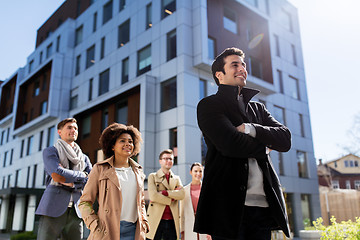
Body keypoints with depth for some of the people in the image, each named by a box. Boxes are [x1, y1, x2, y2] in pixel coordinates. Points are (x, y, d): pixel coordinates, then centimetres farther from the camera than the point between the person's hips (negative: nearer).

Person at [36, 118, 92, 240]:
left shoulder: (84, 158, 21)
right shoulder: (50, 151, 8)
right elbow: (57, 174, -11)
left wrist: (71, 182, -7)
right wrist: (82, 175, 1)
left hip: (75, 211, 4)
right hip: (53, 209, -4)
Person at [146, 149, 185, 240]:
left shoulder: (176, 179, 16)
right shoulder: (153, 176, 5)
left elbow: (181, 194, -4)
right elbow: (153, 196, -11)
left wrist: (164, 192, -13)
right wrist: (171, 199, -5)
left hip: (172, 221, 3)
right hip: (156, 220, -3)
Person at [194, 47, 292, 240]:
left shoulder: (258, 108, 21)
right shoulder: (209, 105, 2)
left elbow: (285, 140, 6)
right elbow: (230, 144, -15)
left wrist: (250, 129, -9)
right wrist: (264, 146, 2)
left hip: (263, 204, 6)